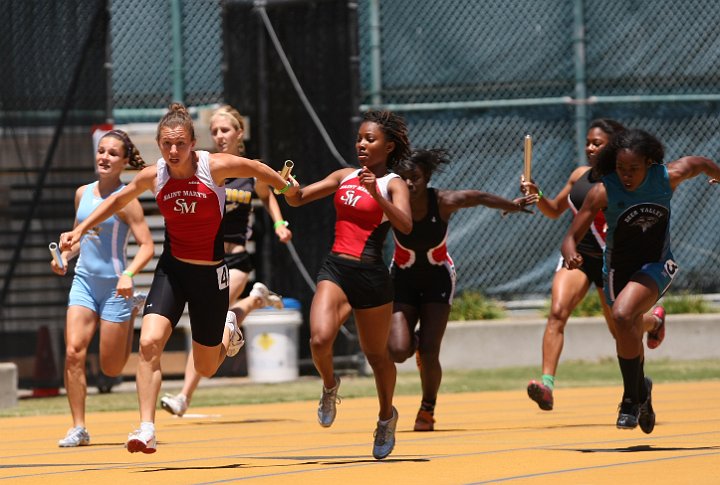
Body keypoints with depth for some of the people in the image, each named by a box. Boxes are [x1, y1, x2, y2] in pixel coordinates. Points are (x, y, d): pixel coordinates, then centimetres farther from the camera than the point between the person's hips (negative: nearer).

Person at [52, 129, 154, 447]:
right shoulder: (83, 193, 7)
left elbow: (147, 246, -13)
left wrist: (128, 274, -29)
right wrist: (65, 256, 2)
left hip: (114, 286, -4)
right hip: (84, 281, 4)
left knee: (111, 369, 3)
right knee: (74, 351, -15)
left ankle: (131, 317, 34)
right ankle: (79, 428, -9)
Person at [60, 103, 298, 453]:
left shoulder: (215, 167, -16)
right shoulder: (154, 176, -7)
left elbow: (255, 169, 5)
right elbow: (118, 200, 13)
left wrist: (286, 187, 21)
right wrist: (80, 230, 9)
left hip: (210, 274, -2)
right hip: (171, 270, 2)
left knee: (206, 369, 9)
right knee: (149, 342, -23)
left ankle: (227, 329, 44)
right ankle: (146, 430, -19)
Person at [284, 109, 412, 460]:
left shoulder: (393, 185, -3)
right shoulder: (344, 177, 12)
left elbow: (405, 226, -21)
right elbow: (297, 199, 15)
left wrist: (376, 193, -31)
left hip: (371, 276, -3)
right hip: (335, 270, 3)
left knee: (376, 355, 11)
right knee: (320, 339, -21)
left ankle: (387, 416, 36)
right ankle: (330, 386, 11)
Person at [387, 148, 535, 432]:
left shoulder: (444, 202, -20)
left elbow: (479, 198, -1)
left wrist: (512, 205, 16)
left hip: (438, 279, 0)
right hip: (403, 279, 0)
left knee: (428, 353, -10)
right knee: (398, 351, -14)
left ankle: (428, 409, 16)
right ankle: (414, 340, 25)